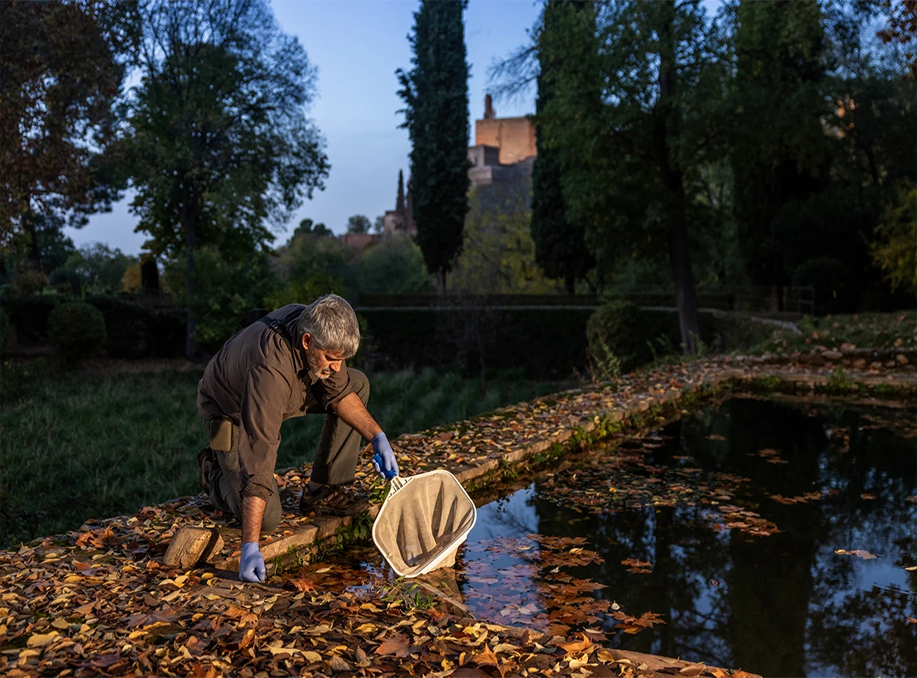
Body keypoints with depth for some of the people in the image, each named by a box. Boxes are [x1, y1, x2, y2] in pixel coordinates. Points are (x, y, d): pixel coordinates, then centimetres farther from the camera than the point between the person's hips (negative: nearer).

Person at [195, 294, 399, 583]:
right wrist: (250, 546, -46)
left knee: (357, 384, -6)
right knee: (267, 518, -17)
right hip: (231, 414, -7)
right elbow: (259, 459, -45)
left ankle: (322, 490, 3)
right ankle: (216, 470, 15)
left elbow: (339, 391, -3)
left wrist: (377, 436, -15)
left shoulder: (313, 326, -22)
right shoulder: (270, 370, -43)